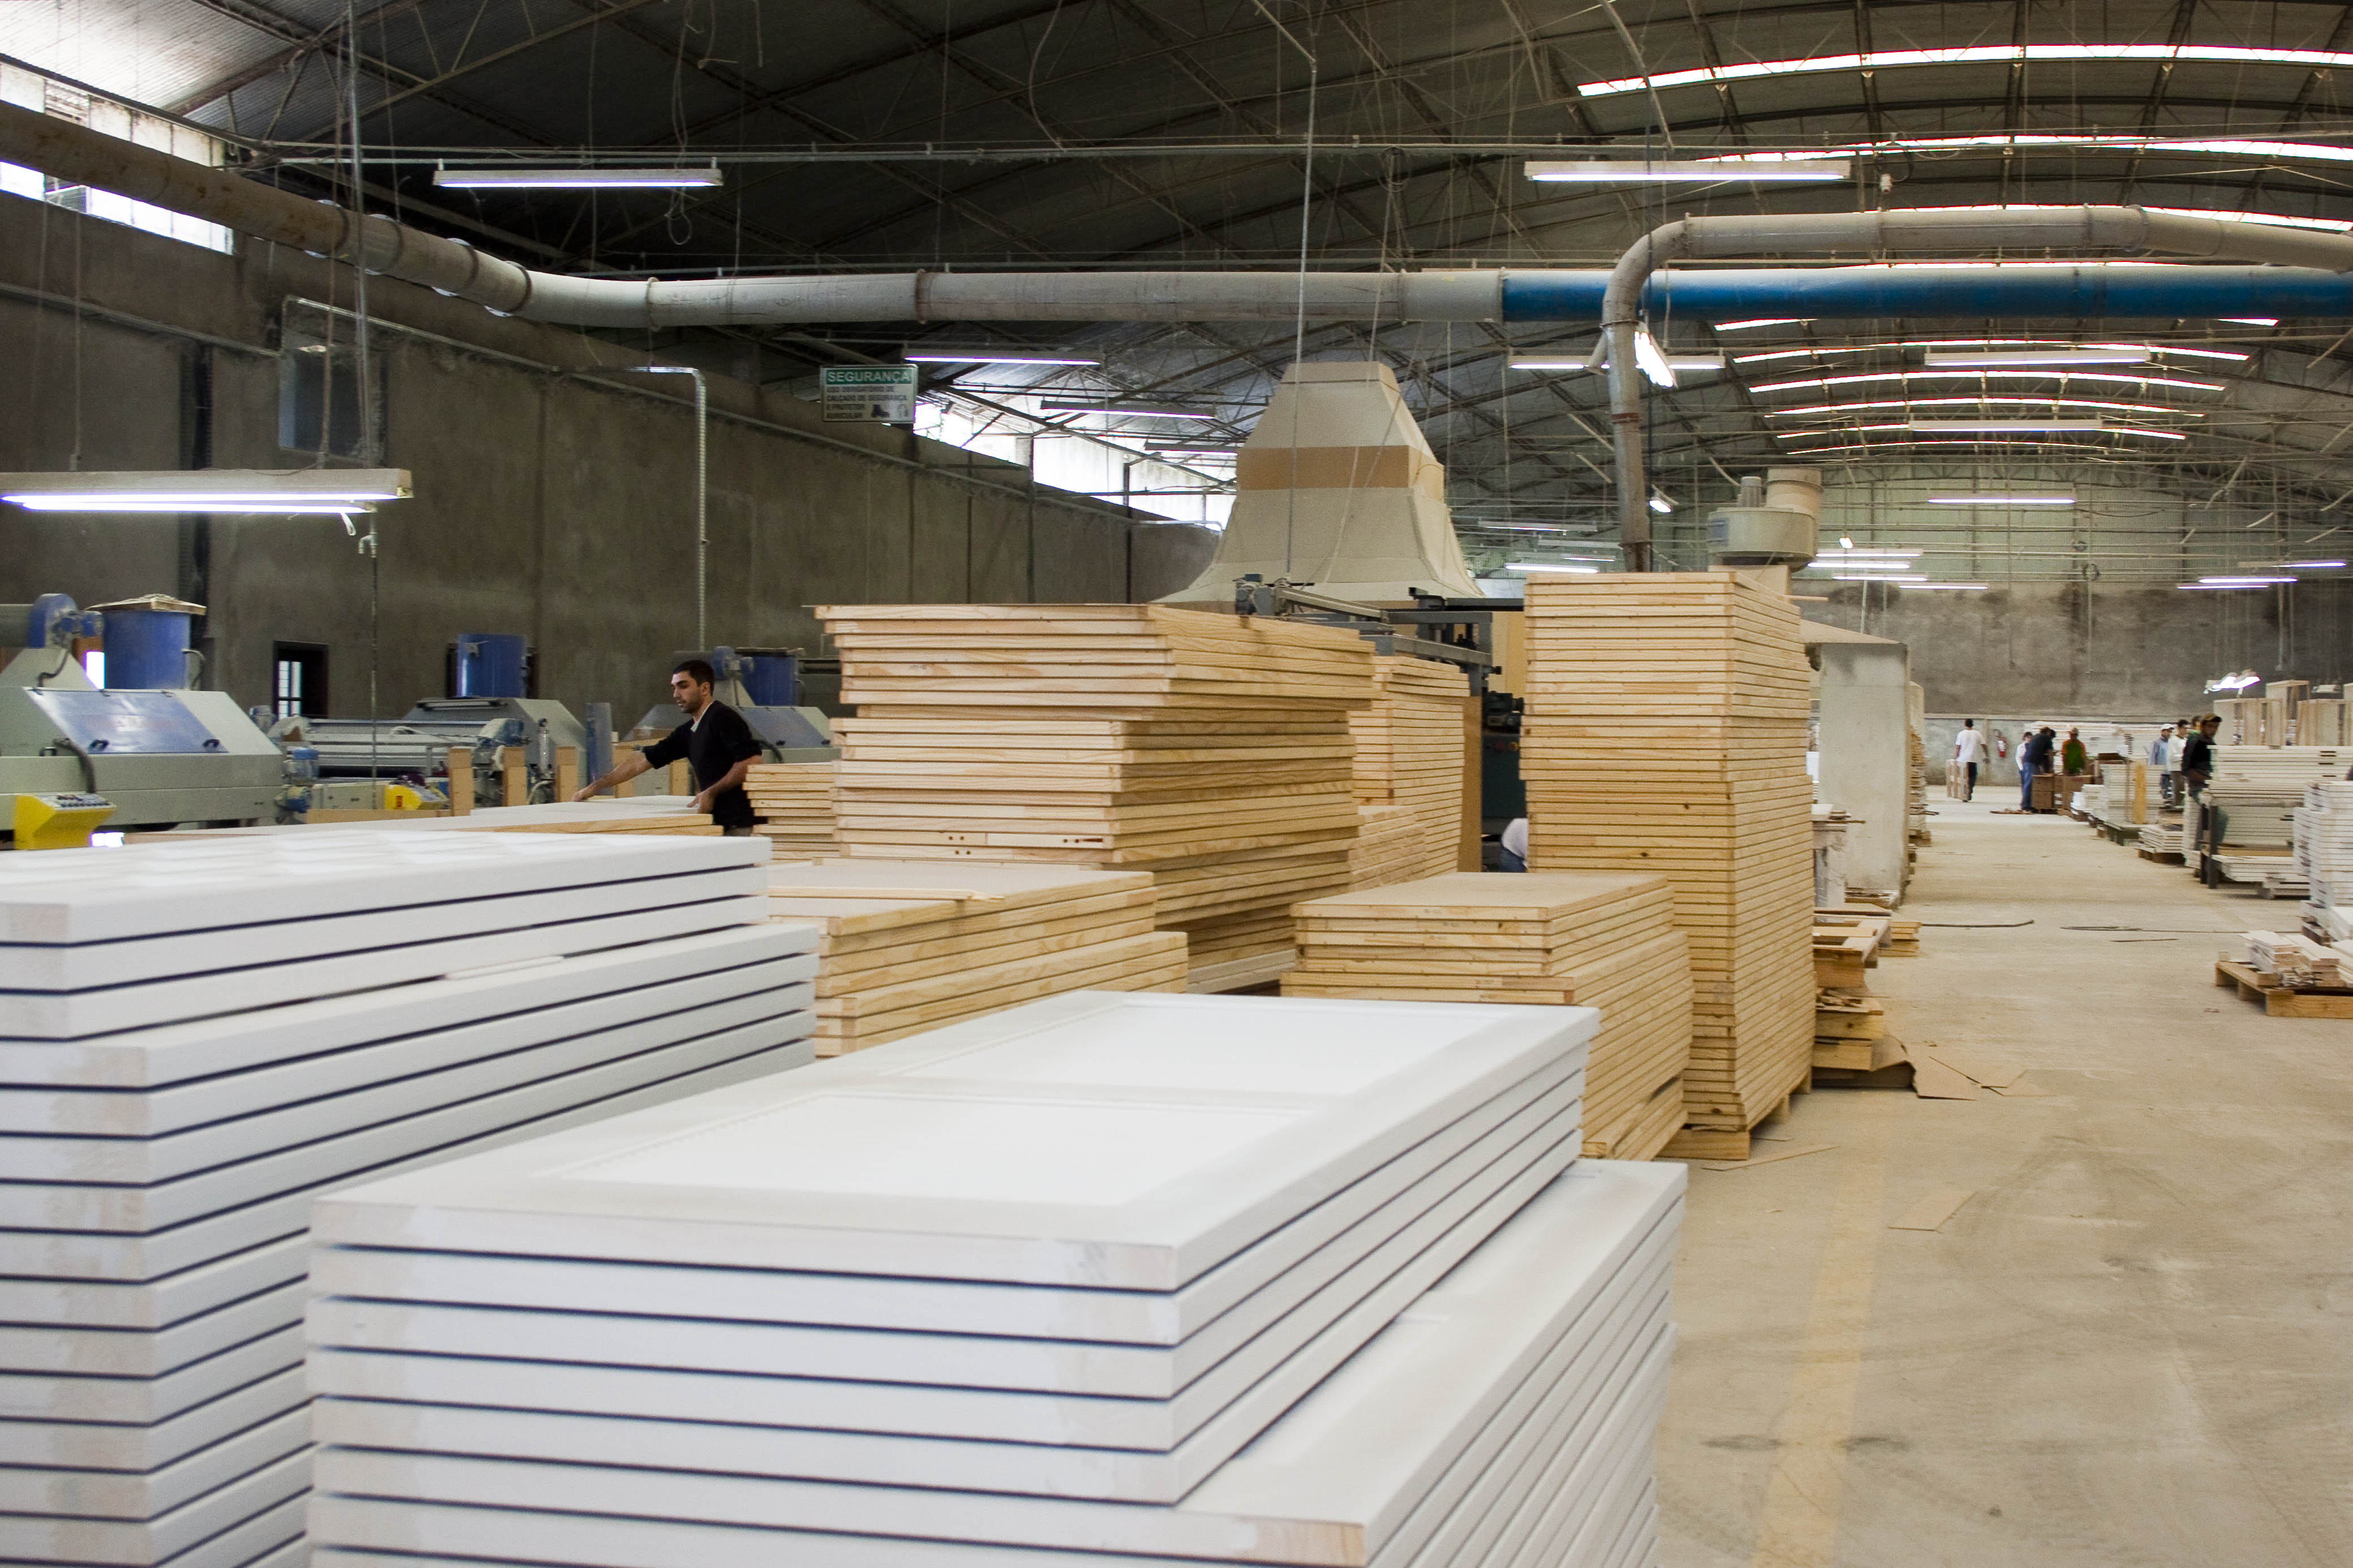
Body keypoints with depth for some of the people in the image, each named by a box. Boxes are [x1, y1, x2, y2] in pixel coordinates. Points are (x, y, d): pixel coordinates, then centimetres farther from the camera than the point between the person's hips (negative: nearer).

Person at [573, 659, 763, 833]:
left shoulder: (722, 718, -6)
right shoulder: (688, 732, 20)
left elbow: (751, 761, -16)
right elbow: (642, 760, 22)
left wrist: (712, 792, -12)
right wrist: (596, 787, 19)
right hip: (717, 823, 8)